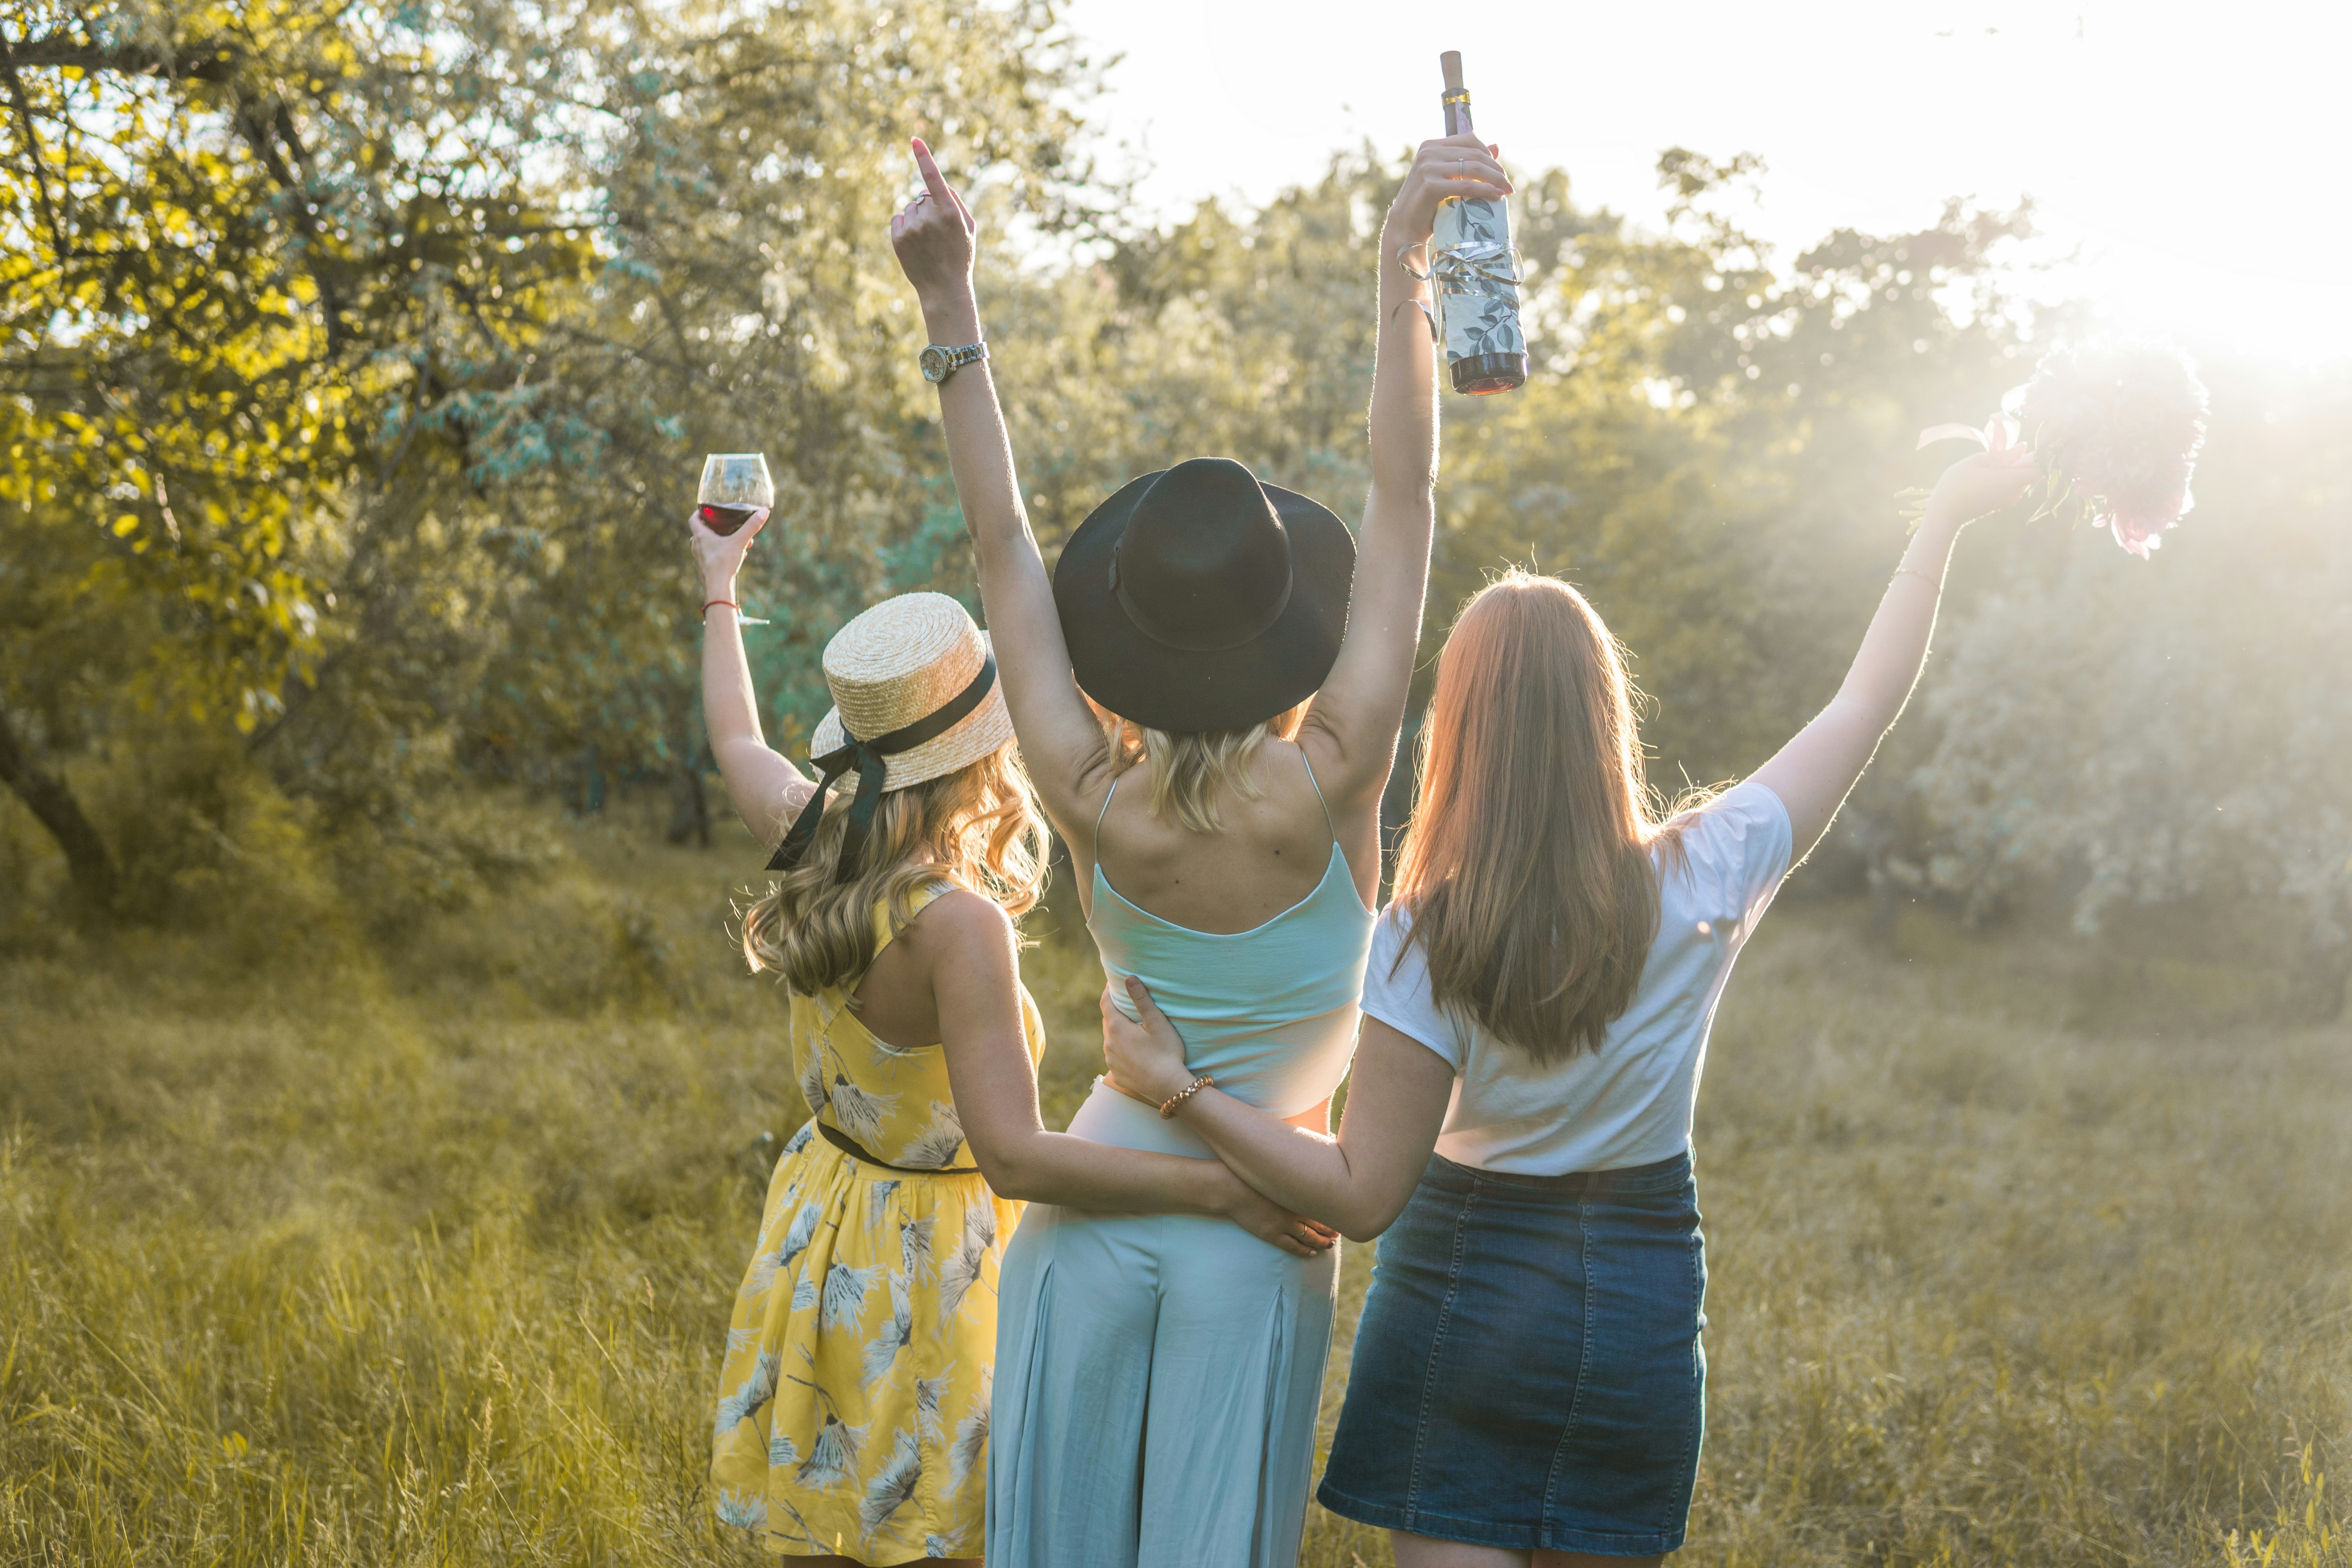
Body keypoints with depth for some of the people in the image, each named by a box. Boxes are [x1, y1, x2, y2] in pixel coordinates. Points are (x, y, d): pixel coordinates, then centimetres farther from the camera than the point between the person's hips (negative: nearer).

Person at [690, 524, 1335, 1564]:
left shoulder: (815, 841, -5)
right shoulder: (957, 922, -28)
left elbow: (736, 746, 19)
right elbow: (1015, 1157, -34)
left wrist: (720, 592, 35)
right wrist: (1223, 1188, -36)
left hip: (817, 1243, 8)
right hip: (919, 1268, -8)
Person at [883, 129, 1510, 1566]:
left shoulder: (1093, 804, -12)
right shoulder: (1324, 791, -17)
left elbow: (1004, 545, -7)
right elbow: (1403, 495, -18)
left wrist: (953, 308, -6)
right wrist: (1403, 257, -20)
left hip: (1088, 1203, 2)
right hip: (1259, 1232, -2)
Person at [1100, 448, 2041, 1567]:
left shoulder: (1425, 941, -16)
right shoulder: (1703, 886, -10)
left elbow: (1363, 1195, -16)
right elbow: (1865, 703, 3)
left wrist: (1181, 1088, -11)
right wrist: (1944, 519, 14)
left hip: (1459, 1294, -2)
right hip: (1638, 1308, 3)